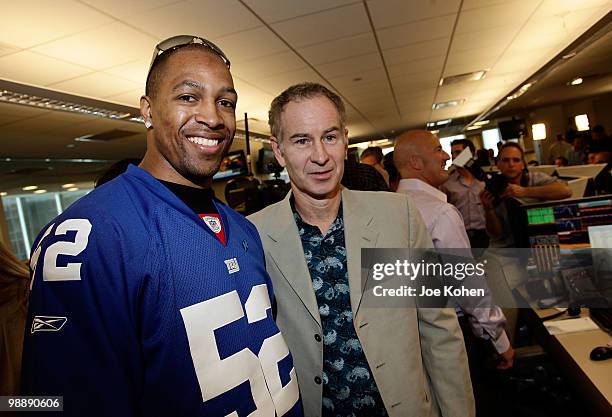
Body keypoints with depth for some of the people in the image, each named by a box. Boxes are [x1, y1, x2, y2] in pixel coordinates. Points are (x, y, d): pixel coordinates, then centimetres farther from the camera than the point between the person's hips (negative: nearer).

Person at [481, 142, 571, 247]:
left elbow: (566, 191, -24)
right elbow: (496, 234, -4)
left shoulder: (535, 178, -5)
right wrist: (488, 209, -21)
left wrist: (524, 191, -27)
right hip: (504, 247, 0)